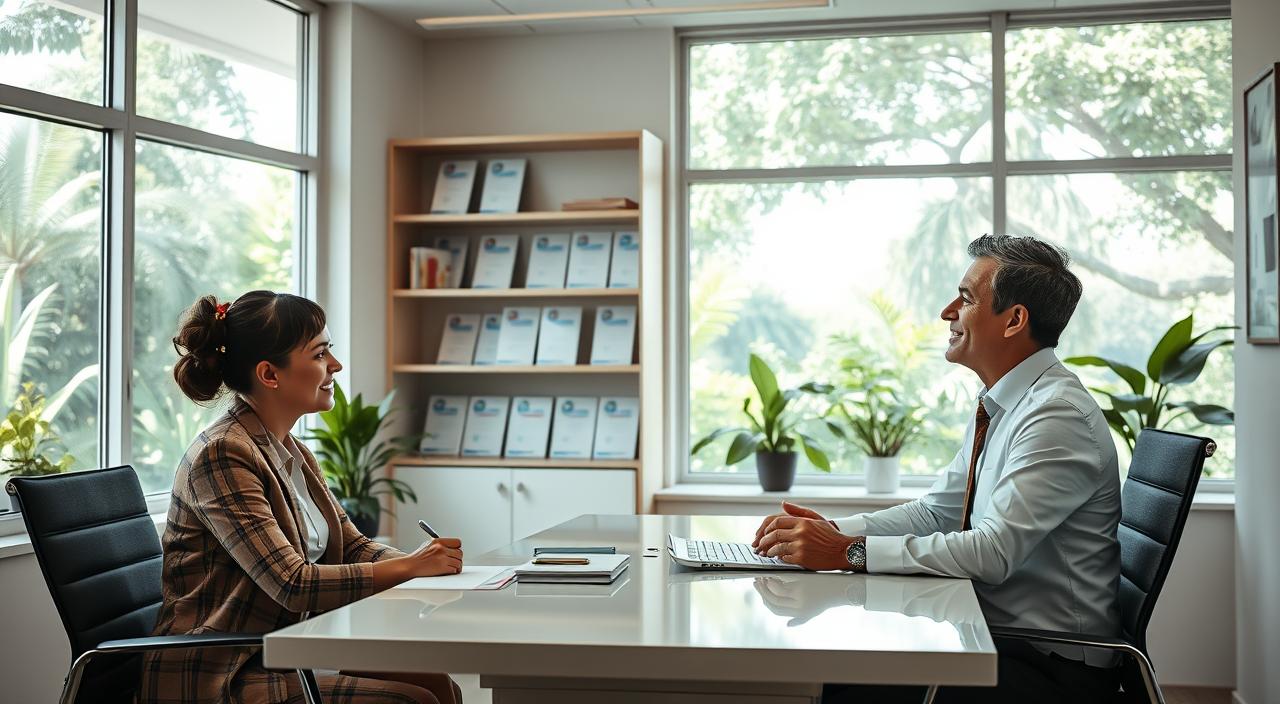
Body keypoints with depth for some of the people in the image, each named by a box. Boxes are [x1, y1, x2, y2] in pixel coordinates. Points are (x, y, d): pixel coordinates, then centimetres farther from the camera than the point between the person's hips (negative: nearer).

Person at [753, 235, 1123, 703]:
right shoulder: (1000, 407, 11)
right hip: (998, 636, 8)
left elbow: (993, 551, -27)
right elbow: (936, 511, 13)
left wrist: (850, 552, -27)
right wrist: (833, 531, -2)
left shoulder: (1058, 415, -20)